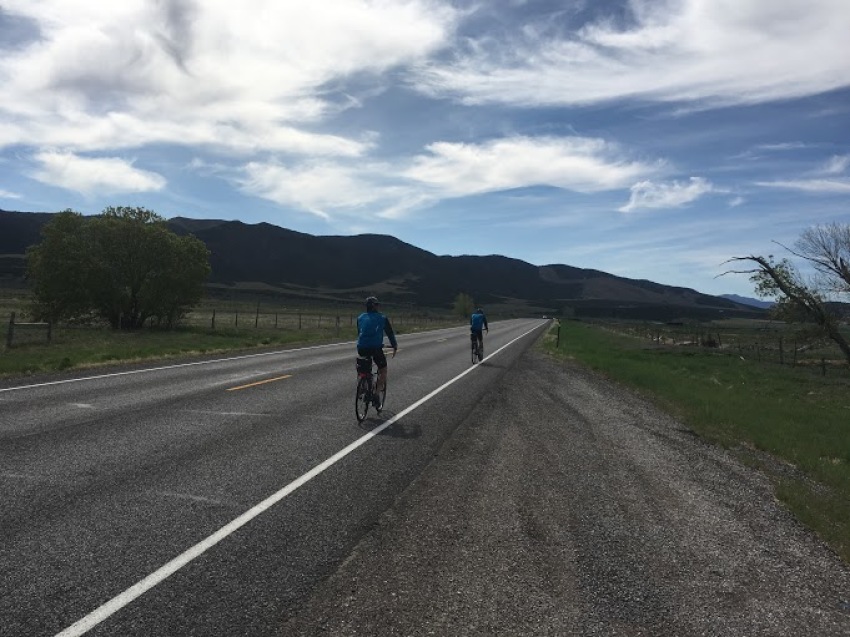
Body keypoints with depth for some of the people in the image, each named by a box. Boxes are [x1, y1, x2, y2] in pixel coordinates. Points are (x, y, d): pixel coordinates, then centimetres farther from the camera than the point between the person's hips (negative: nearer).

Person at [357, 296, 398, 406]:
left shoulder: (360, 318, 16)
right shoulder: (382, 318, 9)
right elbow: (390, 333, 16)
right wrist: (395, 347, 29)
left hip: (361, 348, 3)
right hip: (376, 348, -3)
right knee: (383, 370, 13)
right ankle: (377, 394, -1)